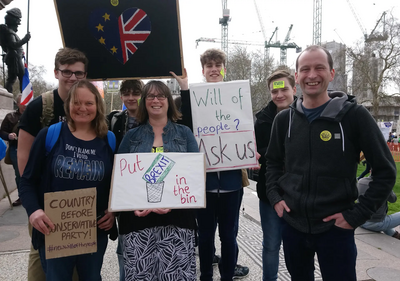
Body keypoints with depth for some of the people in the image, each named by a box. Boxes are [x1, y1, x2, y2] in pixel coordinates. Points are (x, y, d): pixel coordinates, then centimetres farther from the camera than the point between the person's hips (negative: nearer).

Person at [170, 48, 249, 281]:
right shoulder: (194, 97, 1)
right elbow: (186, 126, -17)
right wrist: (184, 90, -24)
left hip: (230, 178, 1)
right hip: (203, 177, 0)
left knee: (228, 232, 12)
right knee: (205, 232, 14)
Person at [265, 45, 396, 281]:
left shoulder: (354, 115, -9)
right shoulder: (285, 119, 1)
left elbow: (386, 171, -6)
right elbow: (273, 162, 14)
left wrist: (357, 215, -10)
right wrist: (275, 197, 1)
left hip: (336, 228, -3)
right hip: (292, 225, 4)